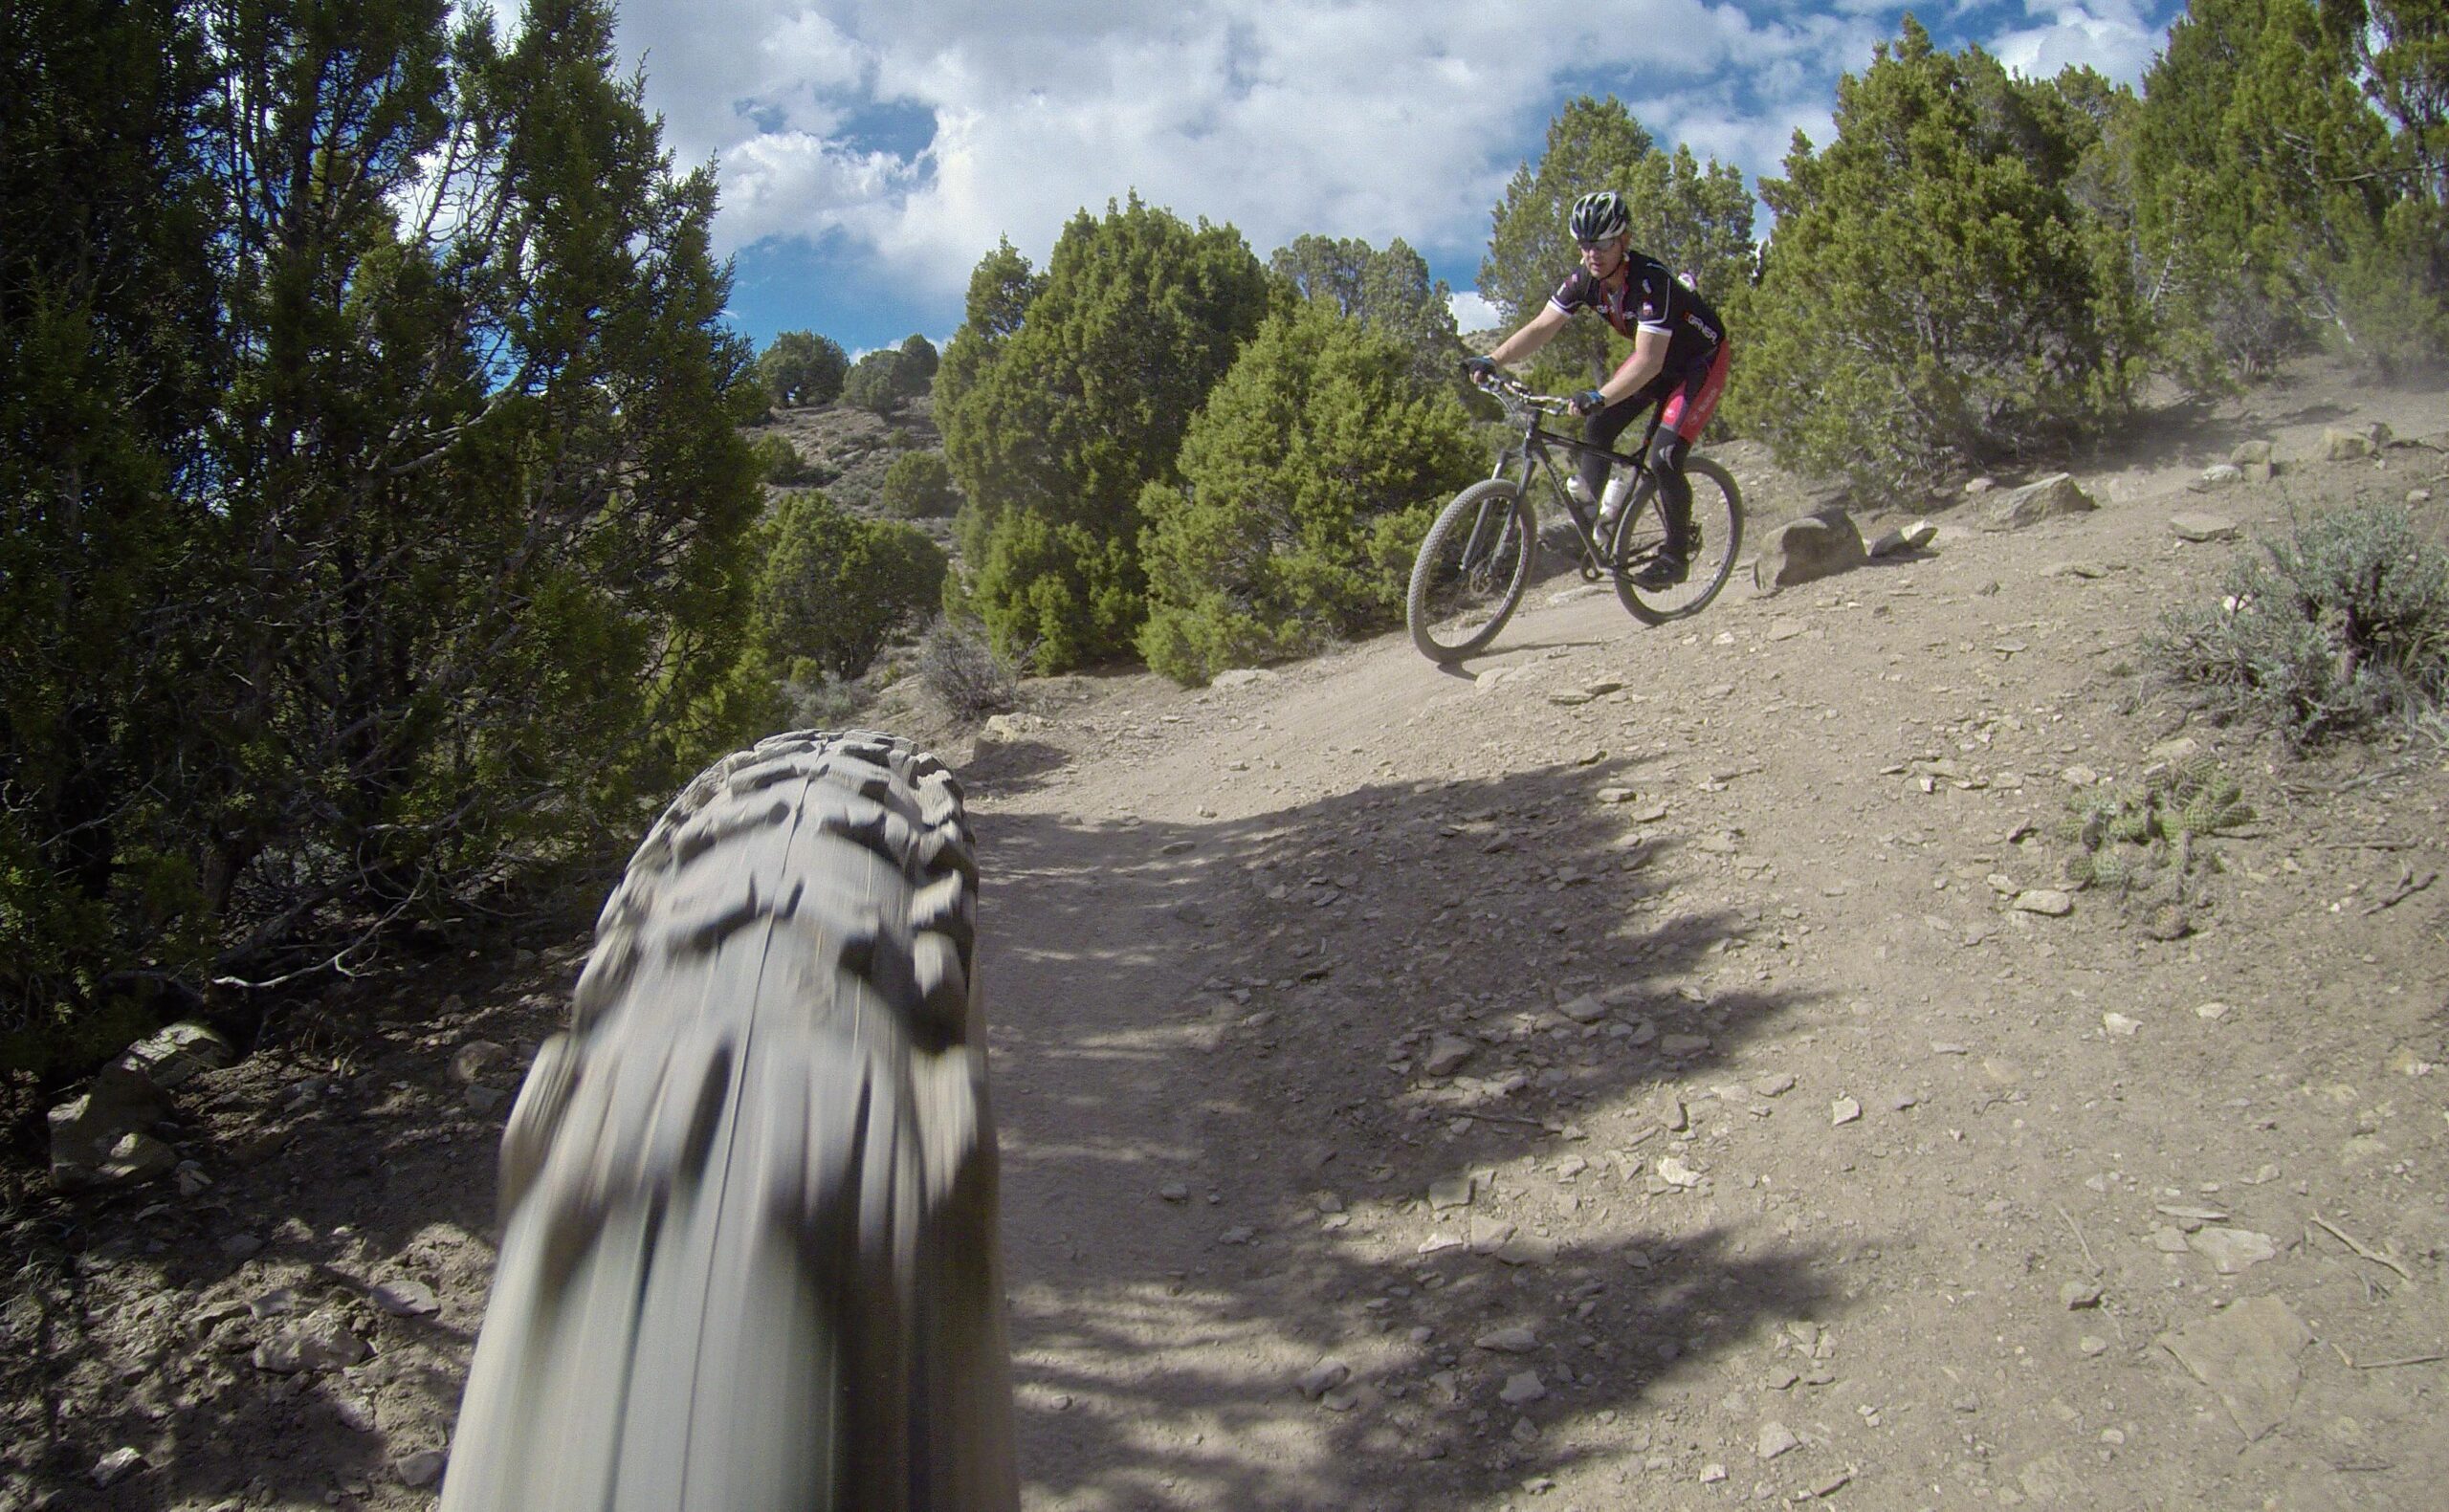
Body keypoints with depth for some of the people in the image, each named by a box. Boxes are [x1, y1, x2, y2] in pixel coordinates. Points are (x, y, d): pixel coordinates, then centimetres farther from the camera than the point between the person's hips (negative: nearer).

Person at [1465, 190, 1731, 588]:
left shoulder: (1651, 280, -36)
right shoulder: (1585, 279, -15)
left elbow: (1648, 361, -42)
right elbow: (1542, 326, -15)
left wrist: (1600, 397, -54)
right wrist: (1493, 360, -29)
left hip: (1700, 361, -7)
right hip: (1654, 358, 7)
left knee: (1664, 457, -19)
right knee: (1597, 427, -10)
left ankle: (1677, 555, -2)